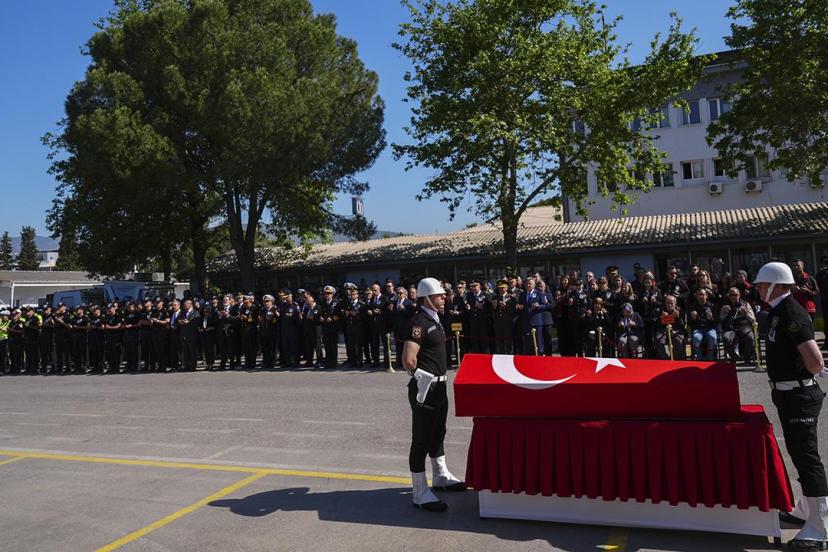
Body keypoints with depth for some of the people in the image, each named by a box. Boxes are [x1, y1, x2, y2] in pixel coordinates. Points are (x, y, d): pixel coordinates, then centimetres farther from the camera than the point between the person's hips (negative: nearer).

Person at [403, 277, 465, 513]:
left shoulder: (434, 319, 12)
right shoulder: (419, 322, -19)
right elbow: (408, 359, -26)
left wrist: (440, 375, 15)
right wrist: (421, 378, -12)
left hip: (439, 385, 10)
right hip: (425, 388, -10)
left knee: (438, 433, 22)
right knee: (422, 439, -2)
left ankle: (441, 476, 39)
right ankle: (421, 493, 6)